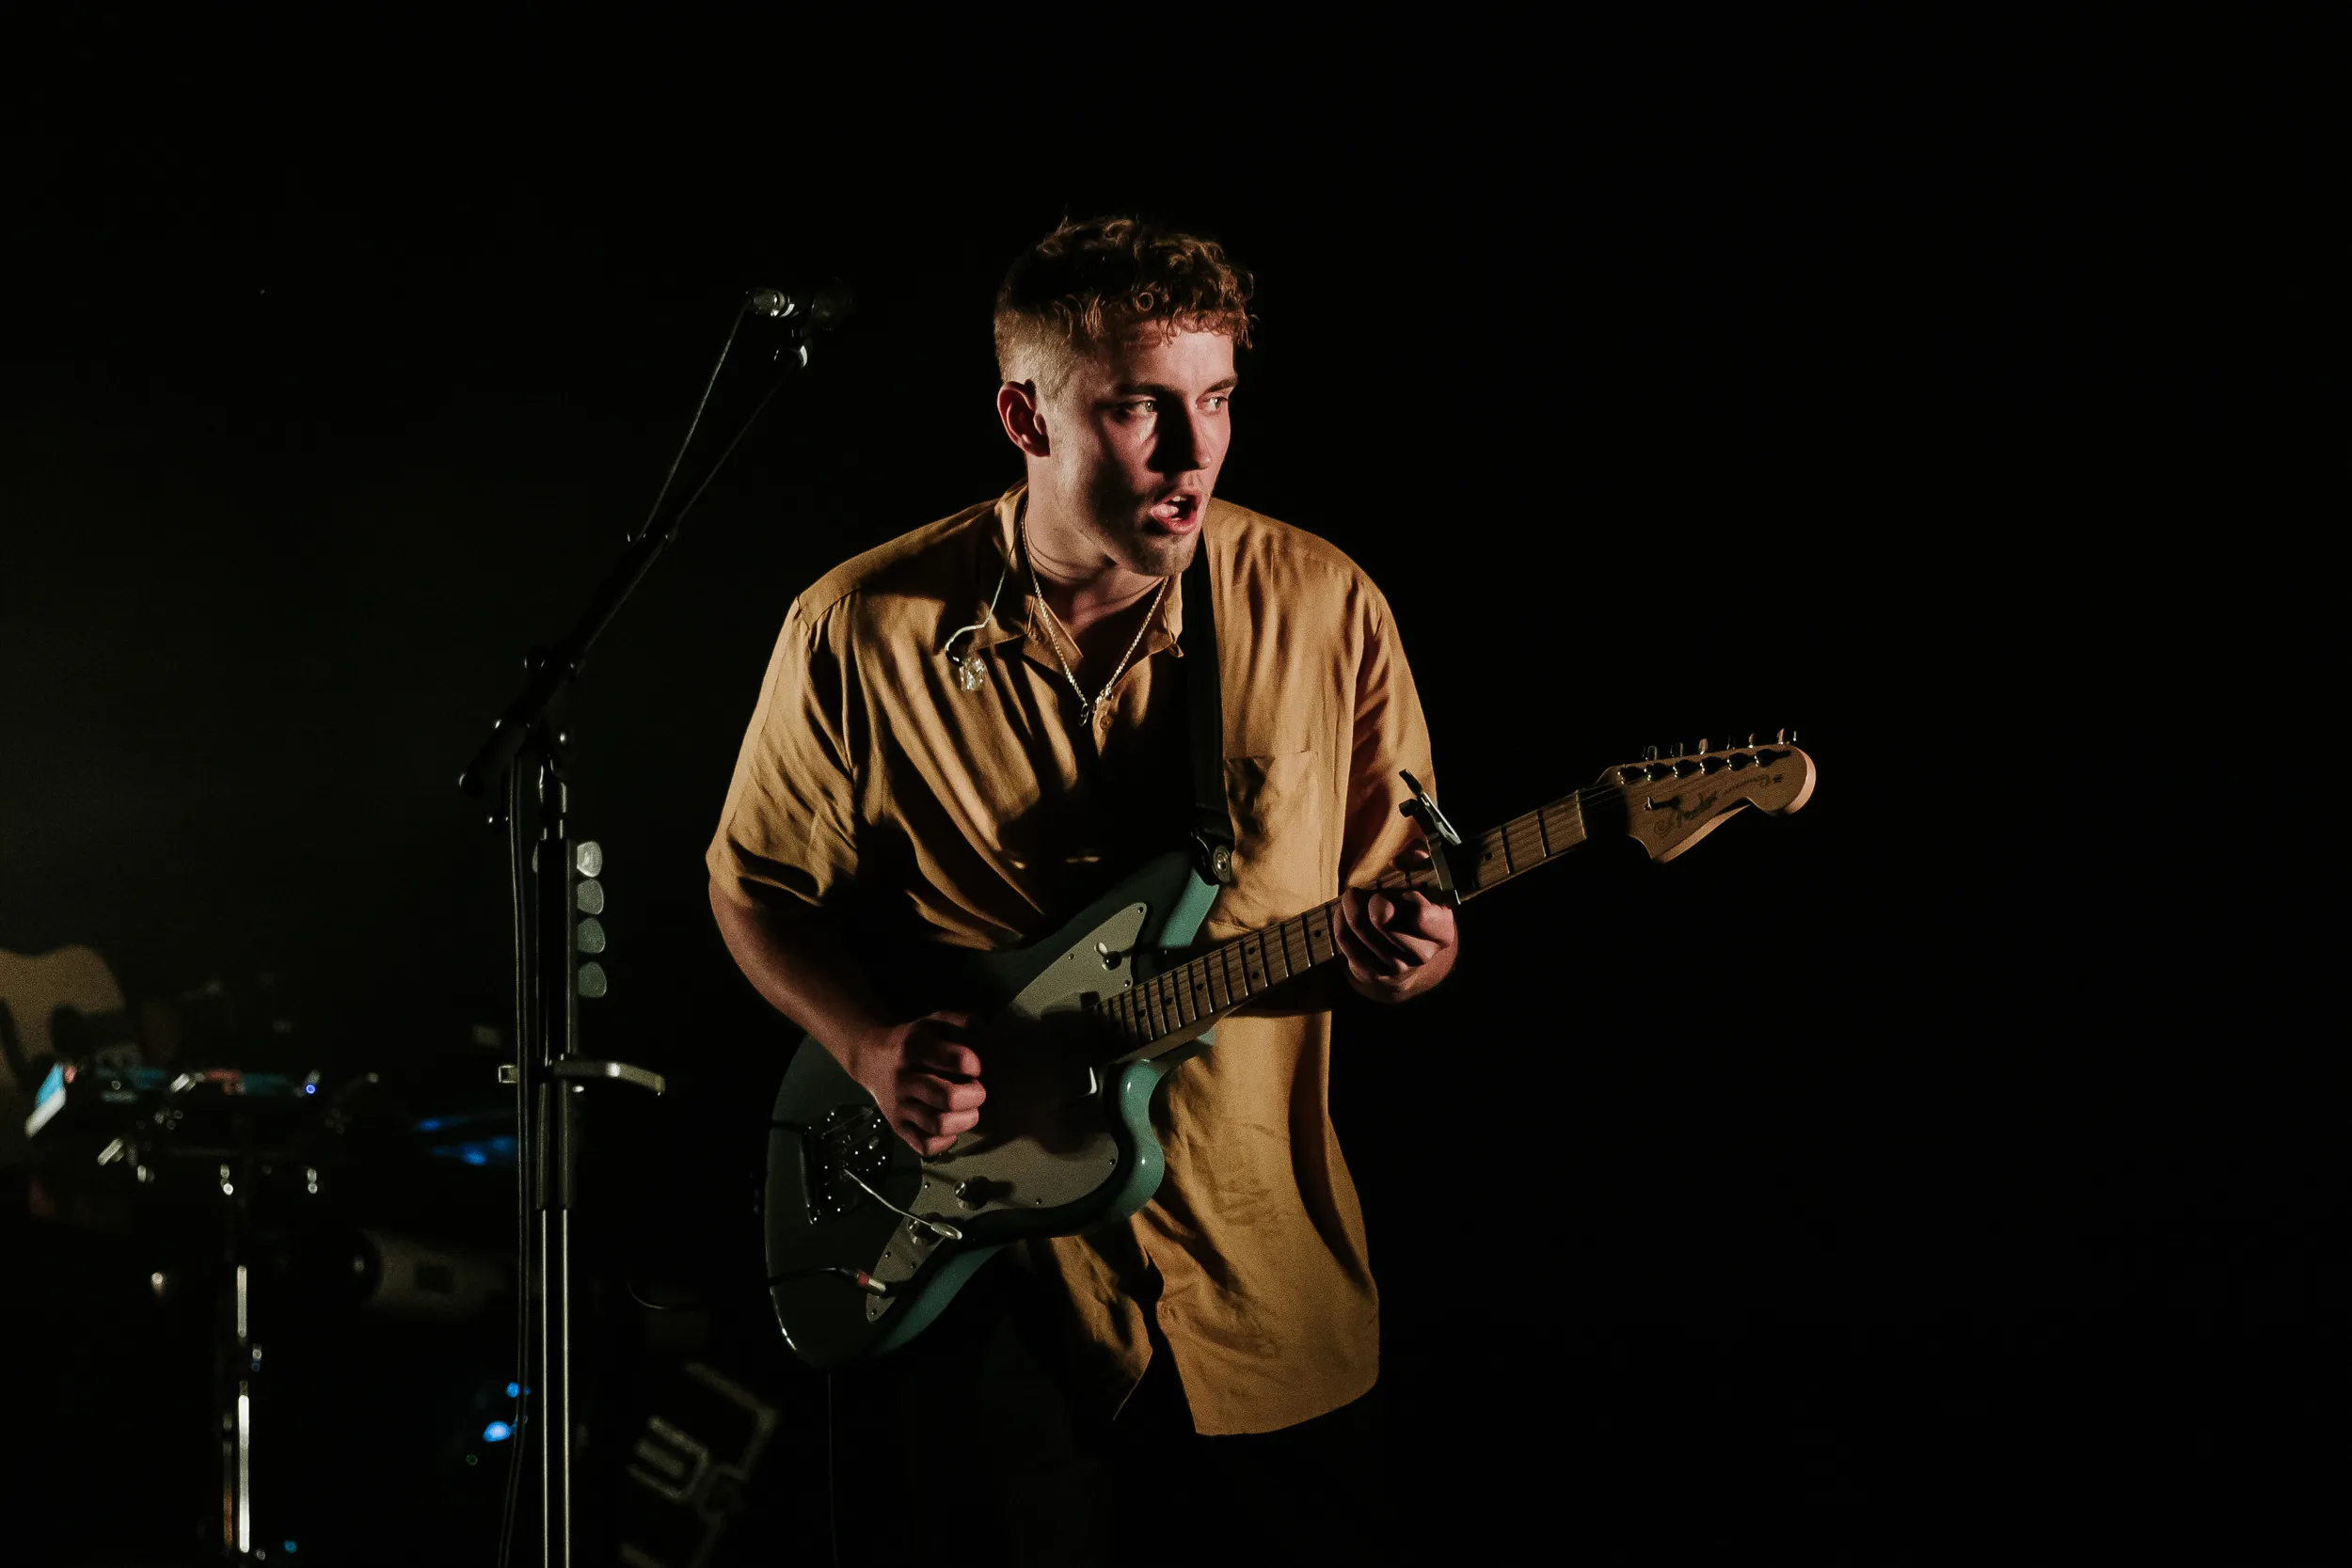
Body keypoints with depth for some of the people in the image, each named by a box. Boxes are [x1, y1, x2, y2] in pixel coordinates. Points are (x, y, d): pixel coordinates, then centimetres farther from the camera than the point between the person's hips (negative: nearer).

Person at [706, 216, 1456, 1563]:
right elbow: (758, 884, 5)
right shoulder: (864, 632, -8)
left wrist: (1407, 949, -19)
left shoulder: (1323, 608, -5)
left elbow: (1400, 883, 5)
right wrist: (873, 1047, -12)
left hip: (1265, 1270, 2)